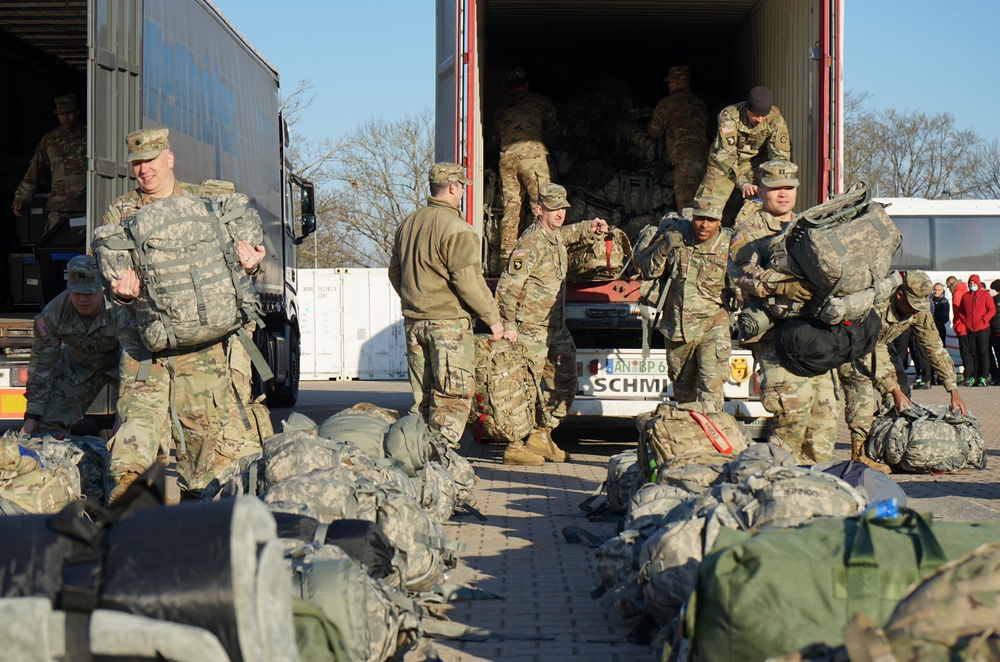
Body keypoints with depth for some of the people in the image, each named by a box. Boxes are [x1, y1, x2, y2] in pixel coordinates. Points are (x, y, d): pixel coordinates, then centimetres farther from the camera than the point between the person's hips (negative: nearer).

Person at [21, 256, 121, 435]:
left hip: (119, 362, -3)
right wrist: (32, 416, -15)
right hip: (78, 365, 3)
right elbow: (42, 364, -15)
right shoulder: (53, 314, -26)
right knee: (48, 424, -6)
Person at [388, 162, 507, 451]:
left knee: (422, 394, 14)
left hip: (413, 321, 8)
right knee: (453, 395, -4)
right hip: (448, 322, -8)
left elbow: (395, 272, 21)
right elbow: (468, 282, -17)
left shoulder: (408, 224, 12)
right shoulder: (455, 228, -13)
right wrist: (493, 318, -9)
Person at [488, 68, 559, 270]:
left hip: (506, 156, 4)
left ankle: (506, 258, 3)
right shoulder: (540, 101, 14)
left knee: (510, 208, 6)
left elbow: (493, 138, 24)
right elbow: (553, 127, 14)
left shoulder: (502, 108, 22)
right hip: (532, 152, -4)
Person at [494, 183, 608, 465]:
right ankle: (515, 447, 2)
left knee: (563, 383, 13)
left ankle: (541, 436, 26)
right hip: (532, 329, -9)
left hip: (556, 328, 9)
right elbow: (507, 286, -20)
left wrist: (590, 228, 23)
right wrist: (509, 326, -20)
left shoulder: (556, 235, 10)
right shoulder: (531, 243, -18)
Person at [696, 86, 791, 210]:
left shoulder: (775, 119, -21)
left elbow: (781, 154, -19)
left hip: (754, 162, 2)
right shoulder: (729, 116, -29)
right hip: (723, 162, -2)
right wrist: (742, 183, -46)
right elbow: (725, 154, -34)